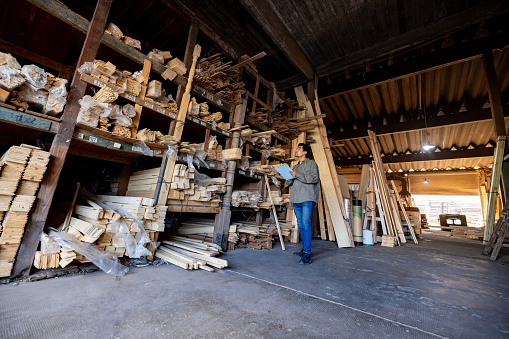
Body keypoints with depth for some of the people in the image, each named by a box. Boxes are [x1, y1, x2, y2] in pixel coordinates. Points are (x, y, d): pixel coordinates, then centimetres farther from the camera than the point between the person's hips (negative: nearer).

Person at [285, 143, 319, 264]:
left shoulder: (311, 163, 3)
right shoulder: (295, 166, 23)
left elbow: (315, 178, -11)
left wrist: (298, 175, -16)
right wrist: (289, 180, 3)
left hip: (307, 199, -7)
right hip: (296, 199, 7)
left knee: (306, 224, -13)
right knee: (300, 225, 10)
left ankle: (307, 254, -9)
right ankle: (305, 249, 21)